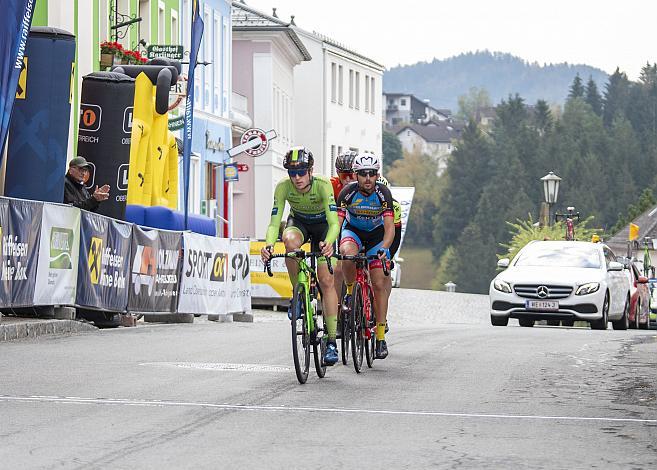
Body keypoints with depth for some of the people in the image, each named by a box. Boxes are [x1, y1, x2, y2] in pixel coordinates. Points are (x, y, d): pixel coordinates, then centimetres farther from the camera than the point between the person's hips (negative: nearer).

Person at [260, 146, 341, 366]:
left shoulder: (323, 185, -33)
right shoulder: (283, 187, -27)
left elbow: (334, 222, -40)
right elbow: (274, 222, -29)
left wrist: (328, 243, -61)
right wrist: (268, 245, -49)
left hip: (322, 225, -1)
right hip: (298, 222, 1)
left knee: (326, 280, -13)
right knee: (290, 241, -36)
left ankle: (332, 341, -9)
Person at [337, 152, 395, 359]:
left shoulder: (383, 193, -25)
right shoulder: (348, 192, -25)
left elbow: (389, 227, -30)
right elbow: (336, 223, -28)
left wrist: (383, 249, -47)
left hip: (377, 234, 0)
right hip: (353, 231, 0)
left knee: (379, 284, -9)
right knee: (348, 254, -36)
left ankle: (381, 337, -3)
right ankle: (350, 292, -9)